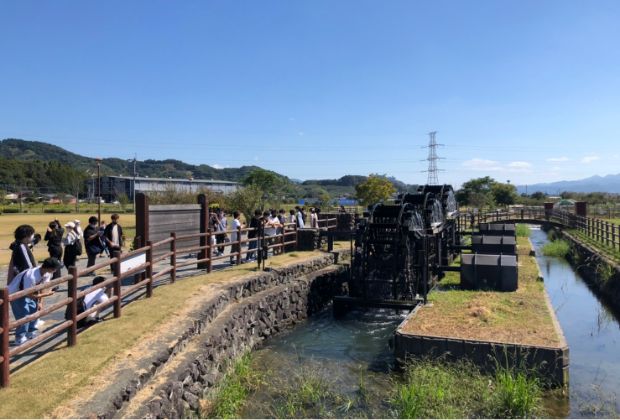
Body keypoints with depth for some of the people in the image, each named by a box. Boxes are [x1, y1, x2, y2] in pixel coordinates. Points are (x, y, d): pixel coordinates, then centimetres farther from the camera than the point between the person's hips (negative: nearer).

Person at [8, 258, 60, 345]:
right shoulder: (31, 276, -40)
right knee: (23, 315, -12)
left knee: (34, 310, 7)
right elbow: (30, 295, -32)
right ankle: (20, 339, 2)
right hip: (14, 293, -8)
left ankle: (31, 333, 23)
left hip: (26, 292, 8)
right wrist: (46, 294, -27)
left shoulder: (47, 273, -17)